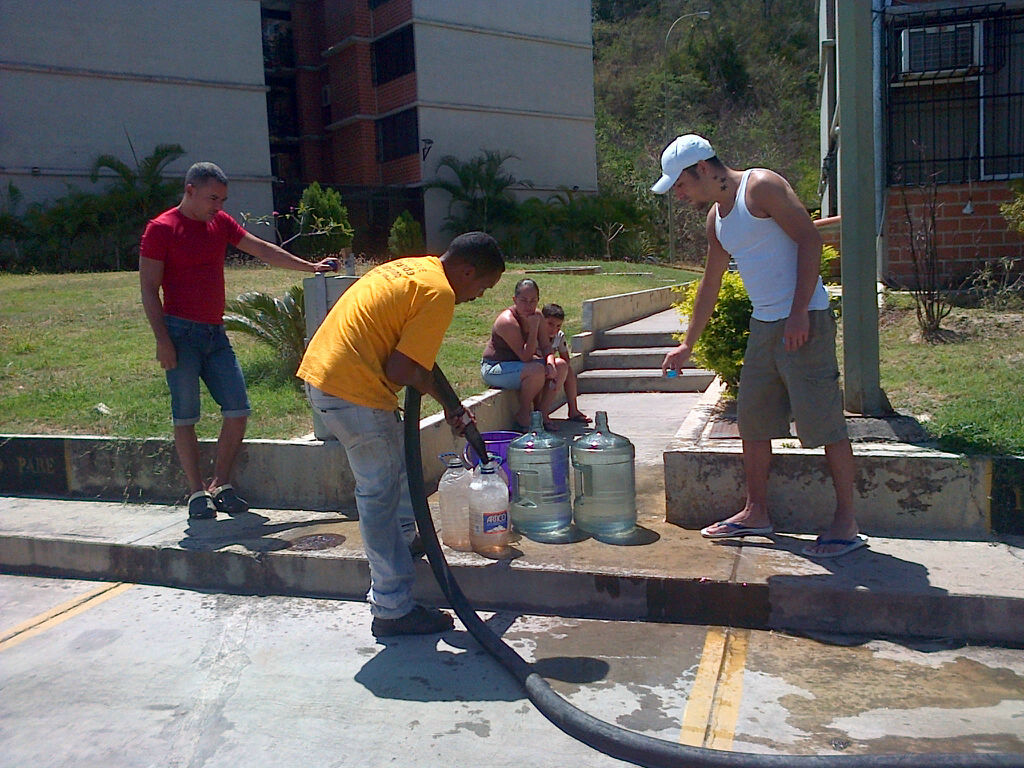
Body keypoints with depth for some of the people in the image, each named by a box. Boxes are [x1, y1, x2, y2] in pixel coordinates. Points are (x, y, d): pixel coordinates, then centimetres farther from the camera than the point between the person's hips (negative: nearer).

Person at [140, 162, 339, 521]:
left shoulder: (221, 223, 13)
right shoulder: (161, 229, -5)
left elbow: (263, 250, 16)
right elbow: (149, 289, -8)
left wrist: (310, 266, 9)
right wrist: (163, 340, -15)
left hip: (215, 333, 6)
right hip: (181, 332, -6)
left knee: (238, 410, 2)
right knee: (185, 416, -1)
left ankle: (220, 485, 13)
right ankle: (197, 492, 7)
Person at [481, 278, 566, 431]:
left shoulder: (537, 316, 0)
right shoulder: (507, 321, -25)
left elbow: (546, 346, -1)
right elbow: (525, 356, -27)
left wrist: (550, 363, -22)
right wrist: (533, 327, -30)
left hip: (518, 363, 9)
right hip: (494, 368, -8)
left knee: (560, 366, -6)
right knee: (537, 370, -32)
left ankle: (542, 414, 0)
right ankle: (523, 413, -11)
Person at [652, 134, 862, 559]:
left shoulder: (761, 186, -9)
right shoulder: (716, 217, 16)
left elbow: (810, 240, -15)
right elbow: (710, 285, 23)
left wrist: (799, 313, -21)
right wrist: (687, 344, 25)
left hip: (803, 322, -9)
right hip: (763, 325, 9)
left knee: (824, 422, -5)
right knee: (752, 420, 12)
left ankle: (846, 523, 5)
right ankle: (756, 512, 24)